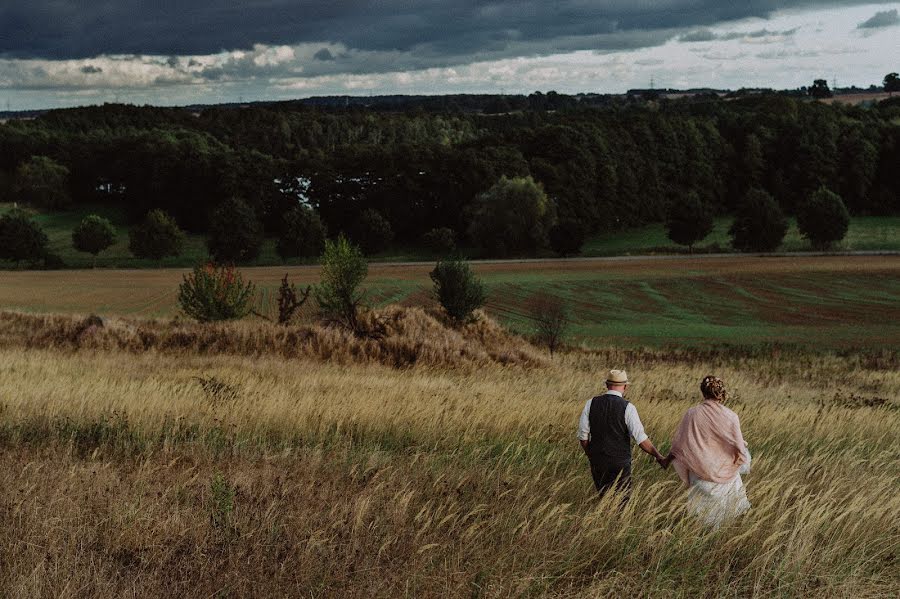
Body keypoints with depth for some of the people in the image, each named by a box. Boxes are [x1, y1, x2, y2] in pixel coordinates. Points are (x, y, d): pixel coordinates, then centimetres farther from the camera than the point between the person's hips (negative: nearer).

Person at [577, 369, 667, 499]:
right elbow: (640, 438, -17)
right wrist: (658, 456, -12)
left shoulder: (591, 404, -2)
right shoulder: (627, 407, -12)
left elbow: (583, 435, 1)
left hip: (597, 463, 4)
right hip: (620, 464, -3)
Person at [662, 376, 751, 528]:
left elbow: (680, 442, -3)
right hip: (725, 474, 0)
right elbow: (739, 447, -8)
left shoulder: (692, 414, -12)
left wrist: (667, 459, 14)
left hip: (700, 473, 0)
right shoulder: (730, 417, -13)